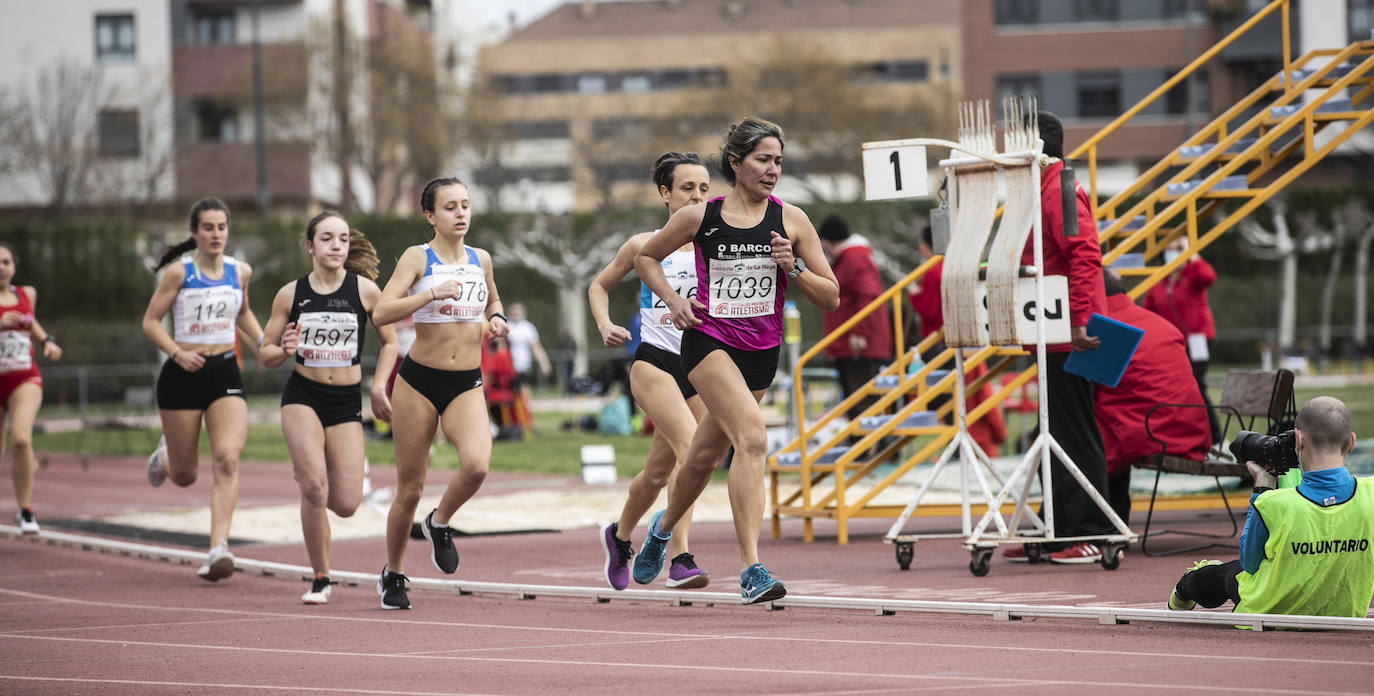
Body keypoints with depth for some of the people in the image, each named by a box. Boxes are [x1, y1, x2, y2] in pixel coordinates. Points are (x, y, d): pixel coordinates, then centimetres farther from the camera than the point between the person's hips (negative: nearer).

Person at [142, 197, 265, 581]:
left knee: (227, 458, -20)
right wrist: (178, 353, -18)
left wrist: (262, 341, 8)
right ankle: (165, 456, 47)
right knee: (184, 476, 8)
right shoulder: (179, 272, -6)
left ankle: (218, 547, -25)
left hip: (225, 373, 2)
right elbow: (151, 322, -3)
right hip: (183, 374, -2)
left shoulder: (240, 271, 6)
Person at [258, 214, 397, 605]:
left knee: (346, 505, -6)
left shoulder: (364, 290, -1)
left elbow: (389, 342, 11)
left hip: (347, 401, 1)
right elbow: (265, 354, 7)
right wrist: (285, 351, -14)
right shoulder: (290, 294, 0)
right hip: (302, 397, -1)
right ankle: (320, 578, -3)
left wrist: (379, 385, -2)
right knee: (314, 487, -20)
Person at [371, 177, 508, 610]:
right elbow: (381, 314, -17)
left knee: (476, 464, -25)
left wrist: (497, 320, 7)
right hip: (420, 380, -3)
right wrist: (432, 294, -27)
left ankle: (440, 523, 6)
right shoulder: (418, 258, -5)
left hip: (467, 385, 3)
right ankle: (393, 575, 24)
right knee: (410, 488, 4)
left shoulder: (481, 260, 8)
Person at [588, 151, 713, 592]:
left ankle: (620, 536, 39)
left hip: (700, 367, 4)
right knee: (691, 447, -26)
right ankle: (680, 557, -27)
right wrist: (604, 324, -1)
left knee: (660, 472, 10)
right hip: (653, 361, -3)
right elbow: (600, 285, 16)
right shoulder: (645, 246, 2)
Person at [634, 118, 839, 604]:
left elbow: (831, 298, 1)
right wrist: (673, 300, -2)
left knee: (706, 454, 18)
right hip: (709, 341, -4)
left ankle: (664, 526, 50)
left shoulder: (790, 220, -1)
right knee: (753, 436, -26)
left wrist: (793, 268, -15)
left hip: (761, 352, 4)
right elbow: (646, 257, 13)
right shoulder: (699, 217, -4)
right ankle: (751, 570, -29)